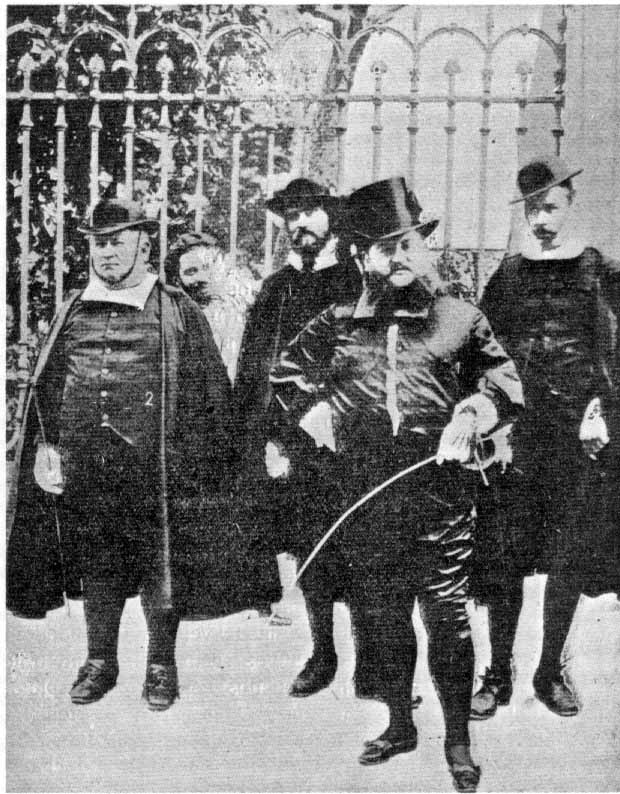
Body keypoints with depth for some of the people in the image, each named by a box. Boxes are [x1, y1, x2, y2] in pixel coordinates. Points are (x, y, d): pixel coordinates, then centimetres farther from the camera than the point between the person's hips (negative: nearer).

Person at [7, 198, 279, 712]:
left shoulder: (177, 311, 1)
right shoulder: (73, 312, 12)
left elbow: (210, 391, -1)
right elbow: (46, 387, 16)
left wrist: (198, 465, -7)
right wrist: (46, 444, 5)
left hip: (155, 466, -3)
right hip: (84, 468, 4)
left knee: (161, 564, 4)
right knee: (95, 564, 12)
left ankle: (162, 665, 20)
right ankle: (100, 662, 27)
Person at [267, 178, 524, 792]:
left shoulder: (460, 319, 5)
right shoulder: (336, 324, 9)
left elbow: (505, 383, 11)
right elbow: (286, 373, 19)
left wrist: (470, 417, -6)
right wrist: (320, 419, 5)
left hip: (440, 488, -2)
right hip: (366, 494, 2)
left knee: (446, 614, 1)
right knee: (378, 613, 12)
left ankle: (457, 741, 20)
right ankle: (399, 724, 32)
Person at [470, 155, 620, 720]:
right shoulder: (506, 277, 9)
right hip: (513, 428, 1)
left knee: (569, 557, 6)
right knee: (503, 556, 1)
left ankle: (551, 670, 22)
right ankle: (499, 674, 14)